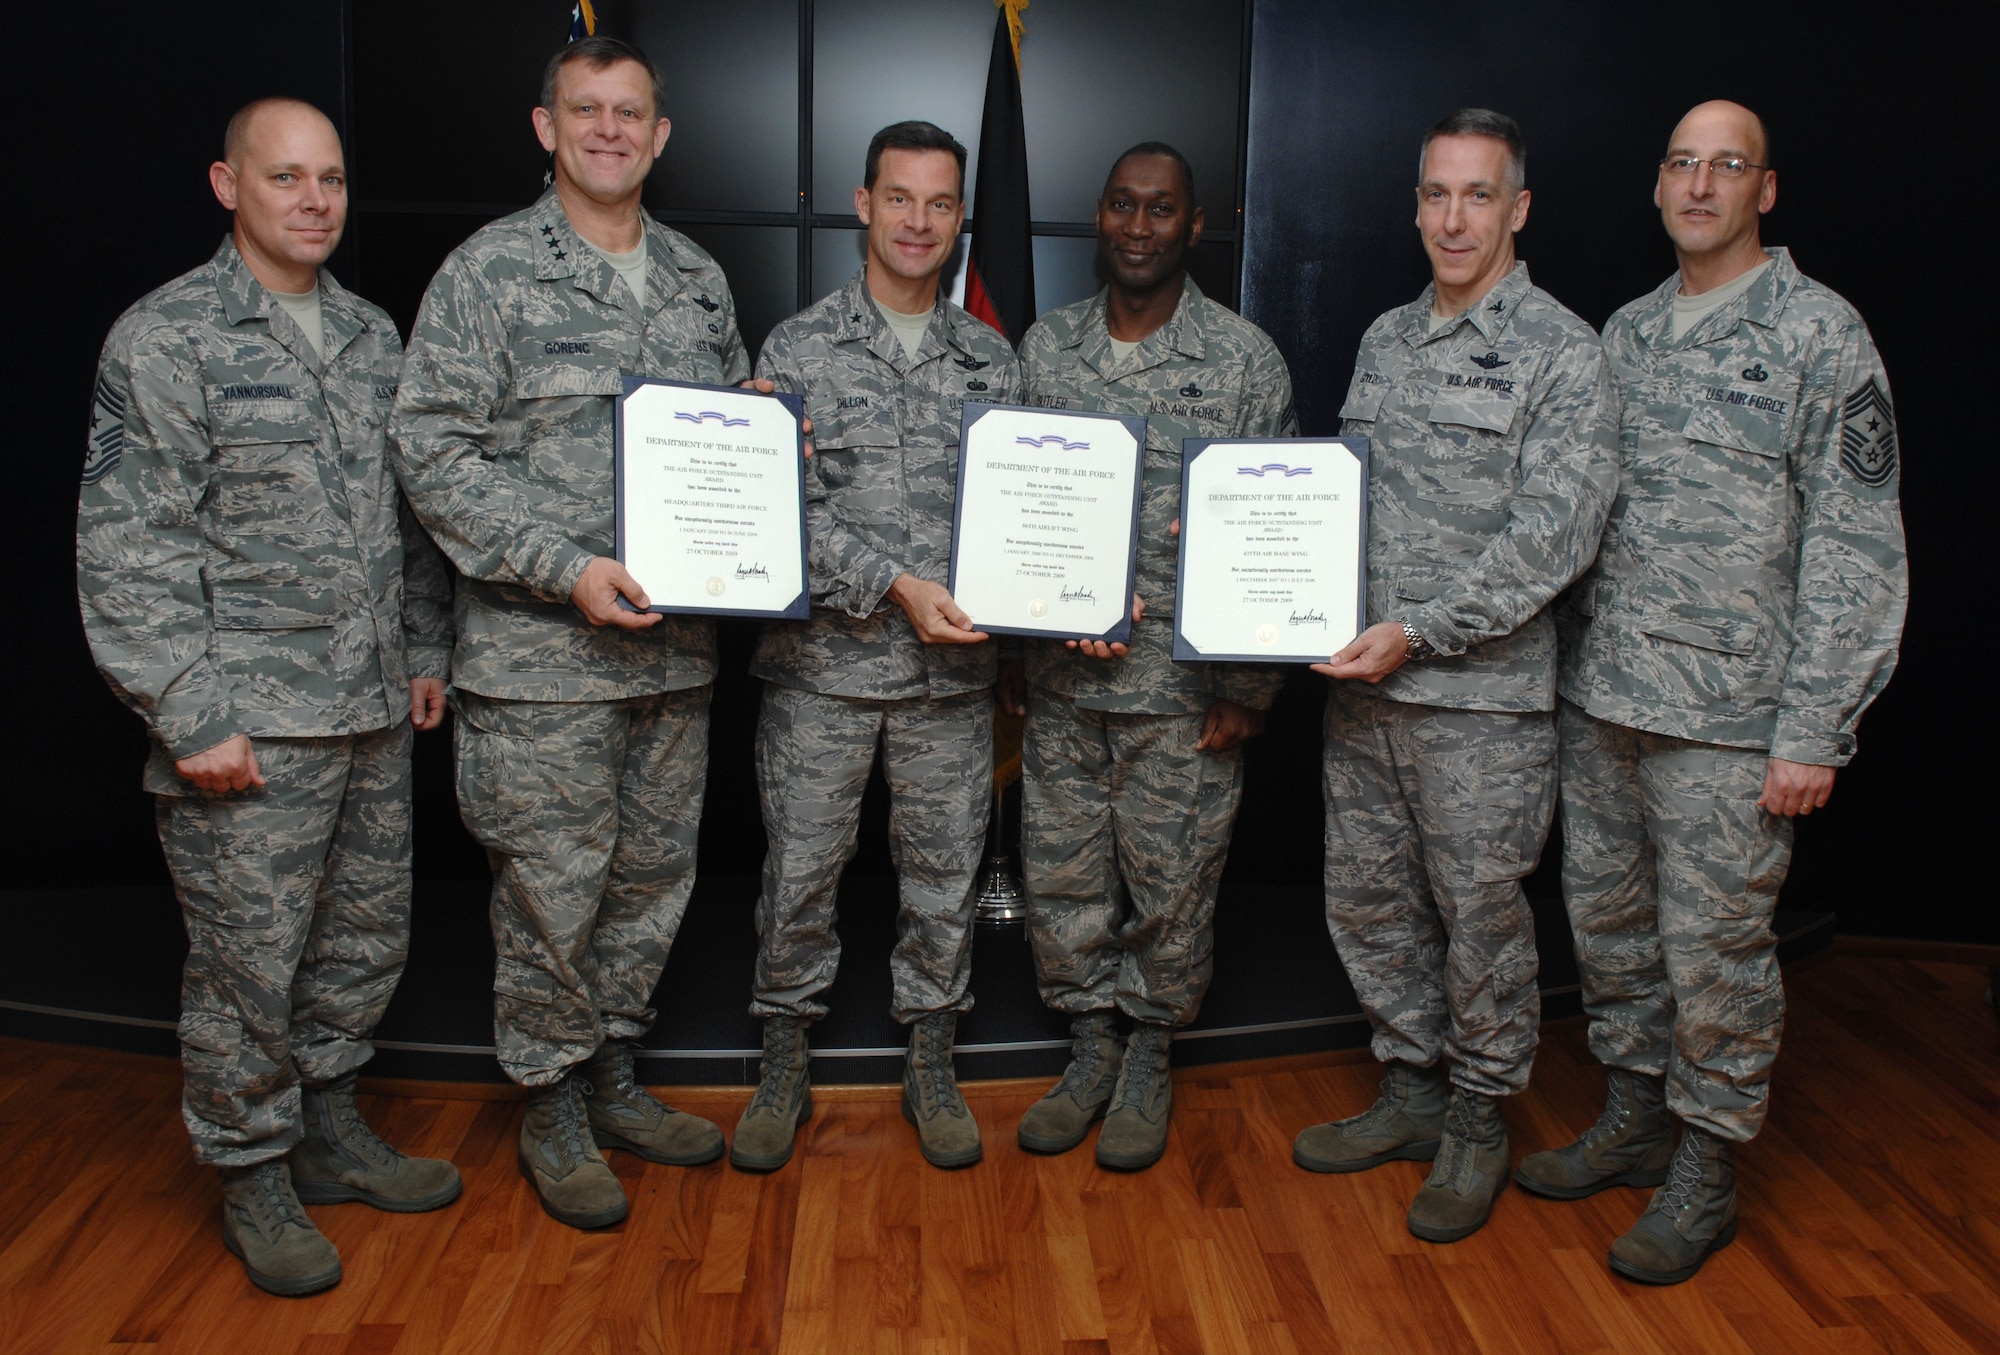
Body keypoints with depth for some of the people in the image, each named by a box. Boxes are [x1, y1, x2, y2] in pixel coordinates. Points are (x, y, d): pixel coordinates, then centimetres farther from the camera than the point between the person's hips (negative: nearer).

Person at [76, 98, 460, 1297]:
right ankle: (255, 1178, 22)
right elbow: (128, 547, -10)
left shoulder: (374, 335, 13)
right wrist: (191, 715, -14)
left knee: (367, 940, 15)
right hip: (250, 725, -6)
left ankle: (331, 1131, 34)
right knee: (250, 963, 3)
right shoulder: (165, 339, -7)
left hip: (376, 714, 6)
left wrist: (427, 649, 13)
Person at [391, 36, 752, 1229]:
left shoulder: (701, 279, 12)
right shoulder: (488, 271, -5)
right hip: (542, 652, -5)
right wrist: (567, 568, -19)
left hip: (678, 645, 6)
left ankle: (615, 1081, 32)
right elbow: (434, 453, -10)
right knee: (554, 890, 3)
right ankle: (554, 1111, 23)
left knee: (654, 876, 14)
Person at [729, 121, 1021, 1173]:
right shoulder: (799, 347, 1)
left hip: (954, 672, 2)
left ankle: (930, 1066, 28)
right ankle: (783, 1067, 25)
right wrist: (896, 584, -18)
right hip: (823, 663, -2)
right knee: (799, 870, 6)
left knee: (944, 872, 10)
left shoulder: (991, 360, 9)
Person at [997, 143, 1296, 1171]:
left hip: (1185, 681, -3)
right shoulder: (1045, 345, 7)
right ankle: (1091, 1050, 30)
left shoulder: (1246, 359, -3)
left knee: (1171, 883, 7)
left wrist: (1250, 688, -7)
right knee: (1061, 874, 11)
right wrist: (1012, 651, 8)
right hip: (1060, 673, 3)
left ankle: (1149, 1059, 28)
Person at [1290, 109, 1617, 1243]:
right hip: (1363, 684, 6)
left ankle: (1480, 1120, 25)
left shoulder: (1561, 350, -6)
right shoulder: (1385, 339, 13)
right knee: (1367, 899, 13)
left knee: (1481, 911, 5)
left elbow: (1554, 534, -15)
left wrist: (1420, 633, -21)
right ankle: (1413, 1093, 32)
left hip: (1483, 694, -6)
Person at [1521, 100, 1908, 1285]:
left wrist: (1814, 732, -14)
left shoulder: (1821, 333, -6)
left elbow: (1857, 544, -10)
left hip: (1728, 718, -6)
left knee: (1716, 945, 3)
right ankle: (1634, 1120, 32)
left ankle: (1707, 1172, 21)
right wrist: (1573, 661, 10)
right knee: (1608, 919, 14)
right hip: (1599, 699, 6)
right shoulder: (1624, 332, 13)